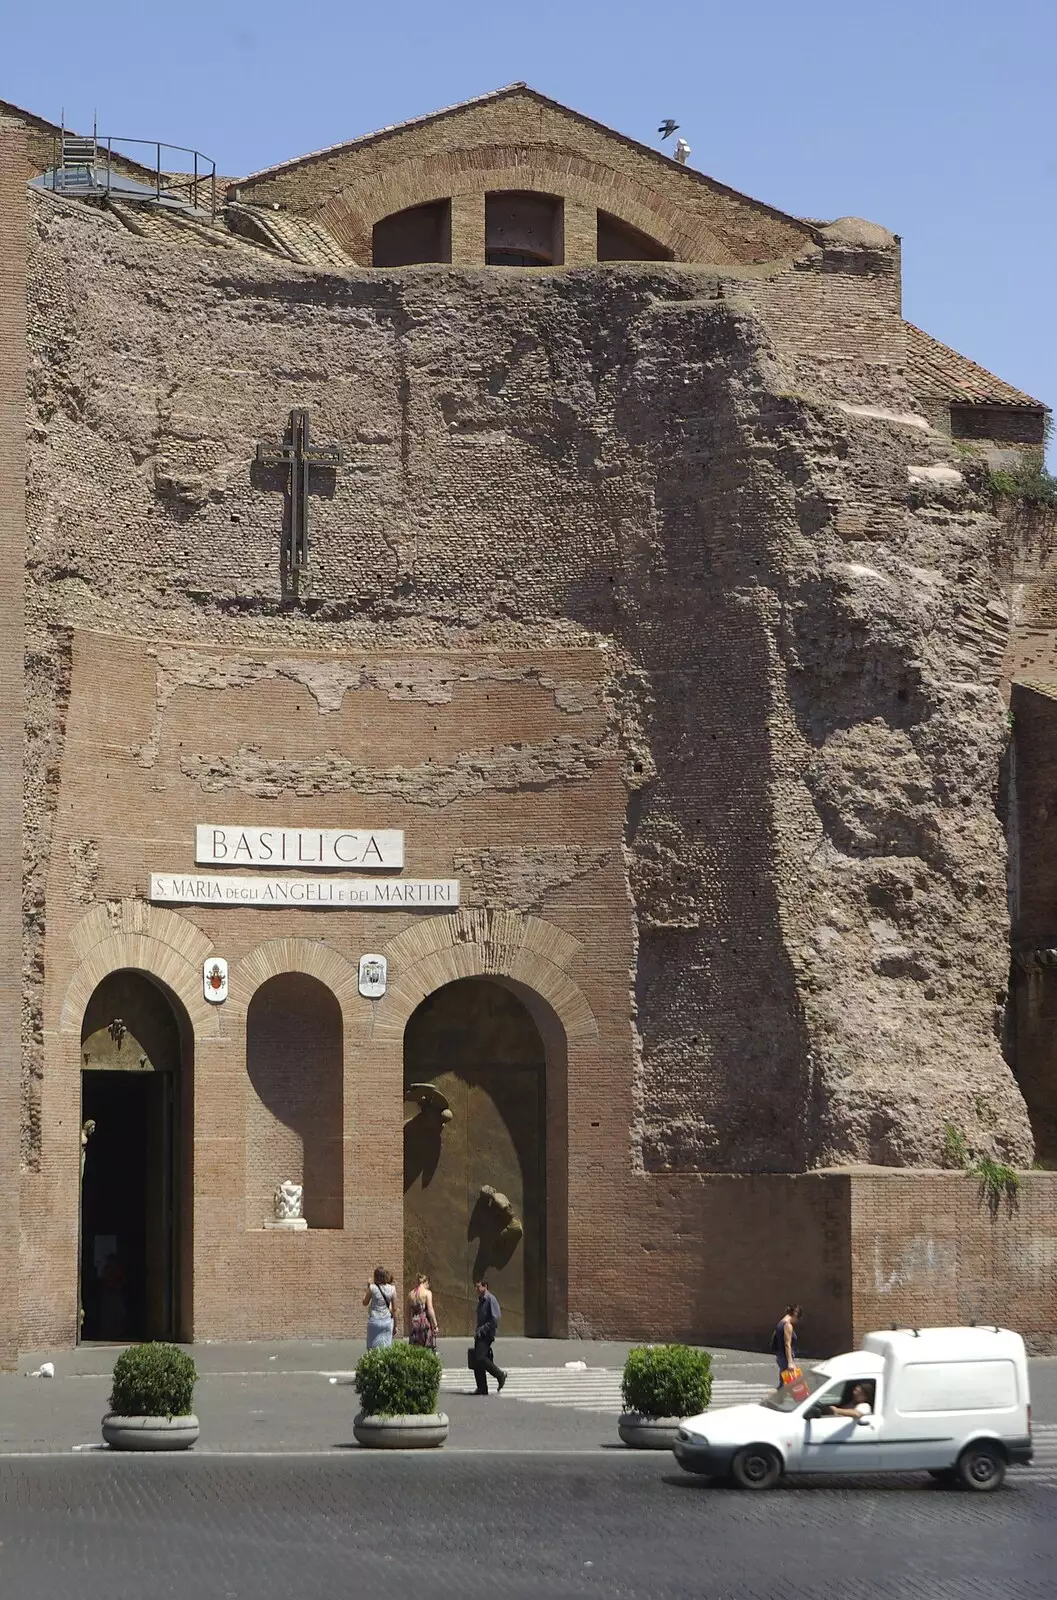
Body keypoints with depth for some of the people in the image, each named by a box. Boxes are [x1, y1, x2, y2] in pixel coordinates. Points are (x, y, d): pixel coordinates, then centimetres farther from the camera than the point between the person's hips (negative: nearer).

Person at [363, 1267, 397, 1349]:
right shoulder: (392, 1289, -2)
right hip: (387, 1320, 2)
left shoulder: (372, 1288, -8)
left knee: (374, 1348, 4)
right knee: (386, 1347, 6)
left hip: (374, 1320, -2)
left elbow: (365, 1303, 6)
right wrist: (395, 1325, 10)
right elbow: (394, 1309, 2)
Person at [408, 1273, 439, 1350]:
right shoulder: (427, 1292, -5)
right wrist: (435, 1326, -6)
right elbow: (430, 1310, -11)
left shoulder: (411, 1294, 10)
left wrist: (409, 1329, 18)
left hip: (414, 1323, 5)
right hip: (425, 1323, -5)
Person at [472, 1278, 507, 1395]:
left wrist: (482, 1330, -18)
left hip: (487, 1333, -9)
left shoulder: (491, 1299, -10)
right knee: (476, 1361, 4)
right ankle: (482, 1388, 8)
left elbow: (495, 1318, -18)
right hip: (480, 1334, 9)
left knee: (481, 1358, -19)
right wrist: (477, 1330, 12)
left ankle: (500, 1375, -1)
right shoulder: (480, 1300, 17)